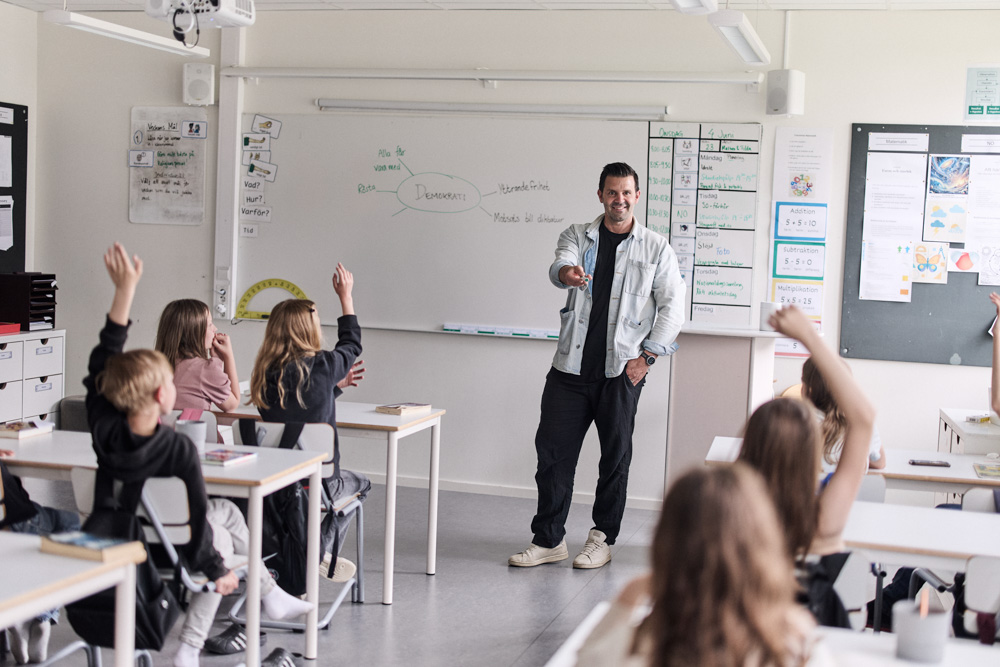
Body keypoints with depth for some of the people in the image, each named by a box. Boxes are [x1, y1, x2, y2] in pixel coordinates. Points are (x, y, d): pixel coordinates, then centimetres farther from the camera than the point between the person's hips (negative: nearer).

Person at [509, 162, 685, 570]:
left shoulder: (656, 249, 5)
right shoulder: (577, 237, 9)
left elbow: (672, 307, 3)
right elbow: (559, 267, -12)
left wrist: (646, 356, -6)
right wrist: (567, 273, -38)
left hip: (621, 371, -1)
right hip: (571, 367, 2)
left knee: (615, 456, 5)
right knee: (552, 449, 2)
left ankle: (602, 538, 19)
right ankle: (549, 539, 12)